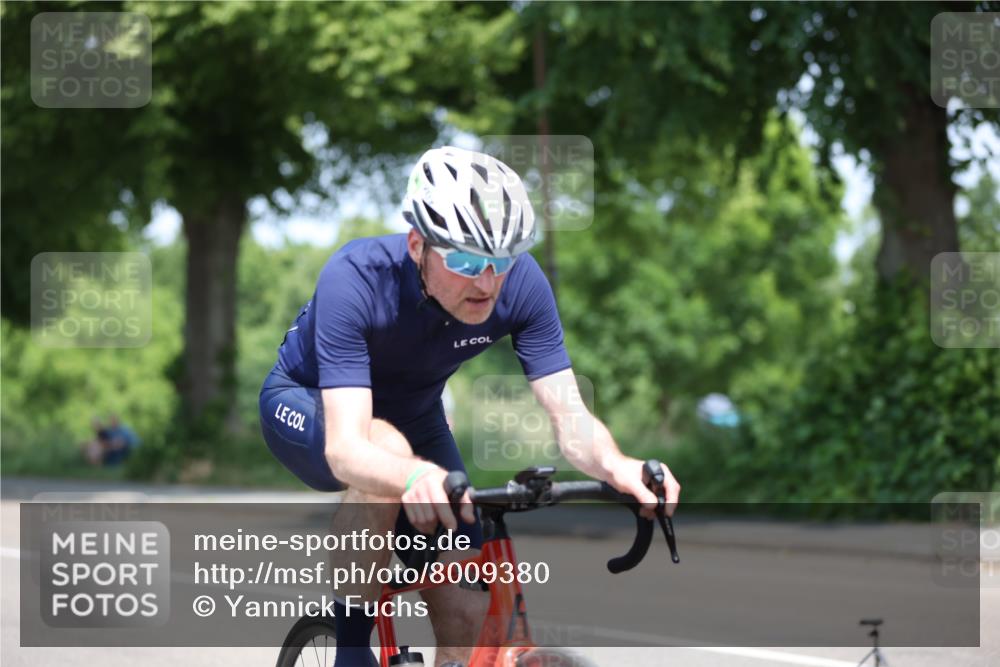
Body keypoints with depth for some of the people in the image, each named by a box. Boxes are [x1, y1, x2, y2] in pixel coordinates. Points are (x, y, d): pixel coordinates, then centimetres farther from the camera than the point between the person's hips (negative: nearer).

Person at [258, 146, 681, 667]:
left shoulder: (521, 284, -27)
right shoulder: (355, 278, -38)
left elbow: (569, 418, -28)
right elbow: (345, 448, -47)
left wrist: (615, 466, -51)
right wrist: (416, 477, -69)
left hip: (413, 416, 4)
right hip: (306, 405, -4)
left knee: (469, 618, -9)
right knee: (389, 451, -38)